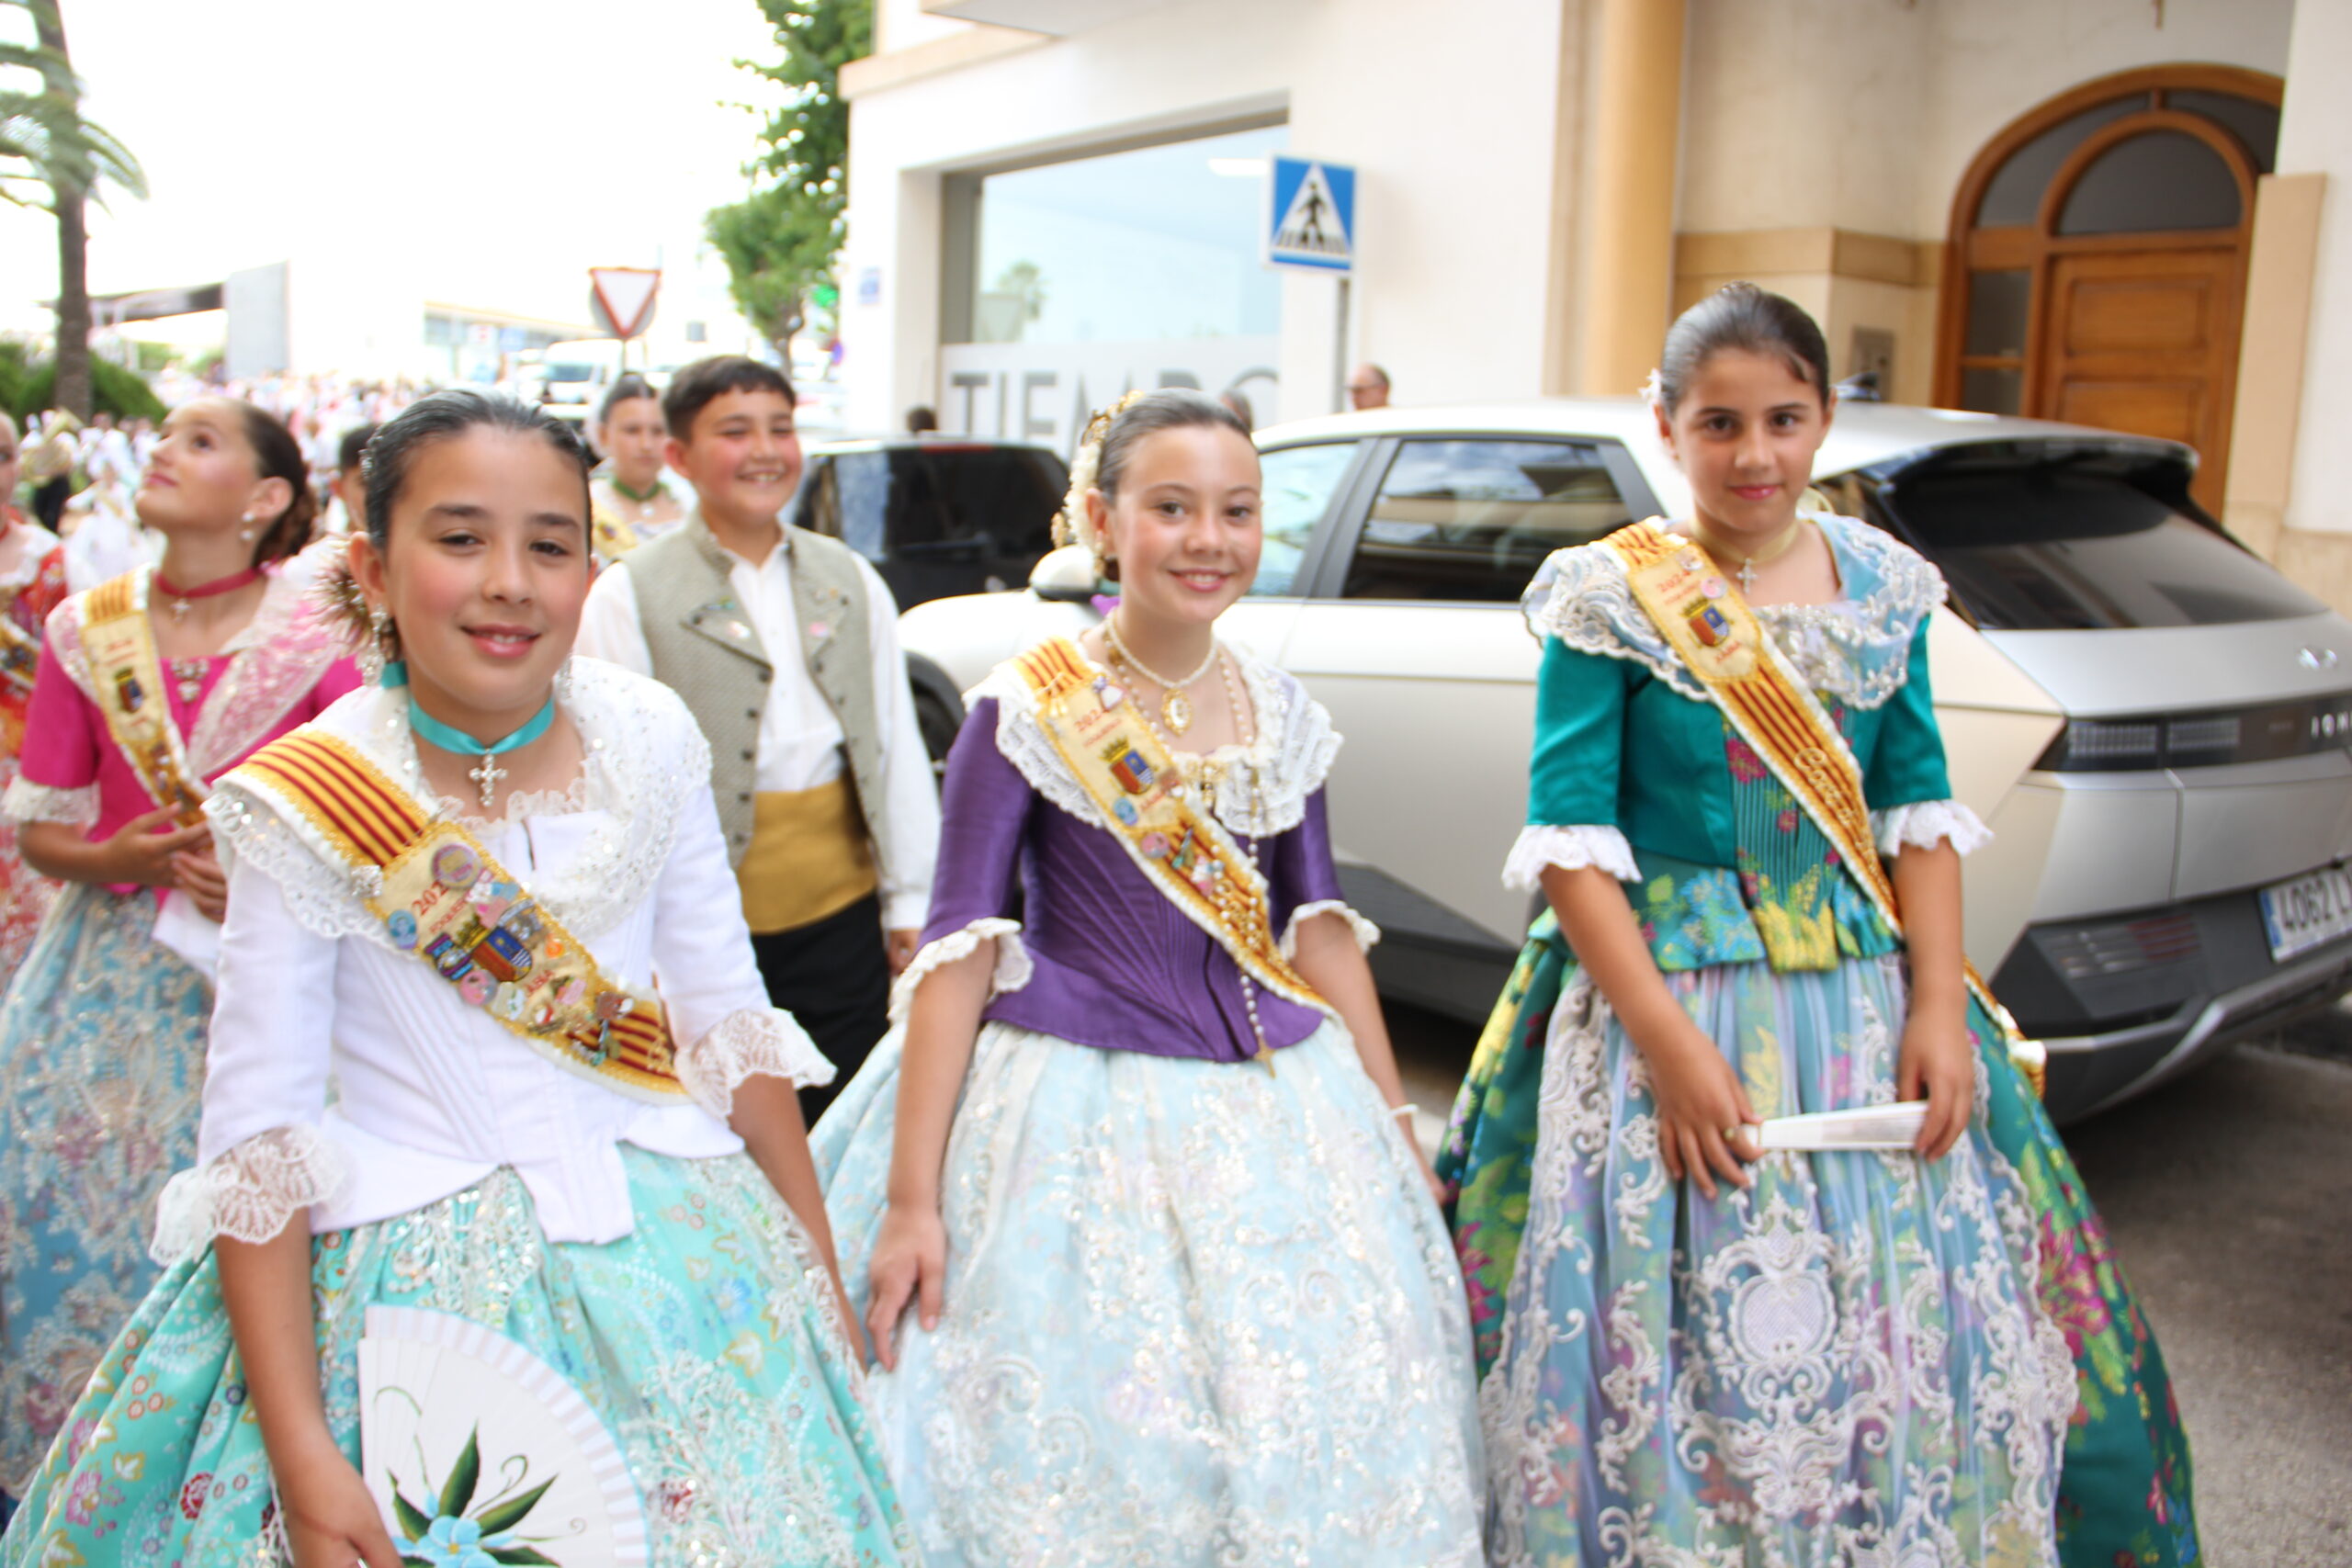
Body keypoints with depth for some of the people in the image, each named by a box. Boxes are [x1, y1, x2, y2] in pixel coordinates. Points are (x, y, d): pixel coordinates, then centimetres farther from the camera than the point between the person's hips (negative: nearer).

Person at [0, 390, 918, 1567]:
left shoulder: (649, 739, -4)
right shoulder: (303, 808, -12)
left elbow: (728, 1024, 3)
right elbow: (258, 1141, -10)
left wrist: (819, 1279, 6)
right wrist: (299, 1452, -13)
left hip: (678, 1253, 3)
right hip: (420, 1283, -3)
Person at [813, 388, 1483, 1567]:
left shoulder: (1282, 715, 5)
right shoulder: (1024, 710, -9)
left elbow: (1318, 928, 11)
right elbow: (960, 947, -10)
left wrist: (1395, 1128, 9)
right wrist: (909, 1199, -13)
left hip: (1276, 1110, 5)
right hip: (1079, 1114, -4)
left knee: (1329, 1448, 11)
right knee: (1093, 1467, 6)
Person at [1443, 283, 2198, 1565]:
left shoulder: (1884, 588, 6)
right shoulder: (1611, 599, -7)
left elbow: (1919, 811, 8)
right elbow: (1570, 840, -11)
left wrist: (1938, 1007, -3)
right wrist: (1667, 1042, -17)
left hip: (1865, 1003, 4)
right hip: (1668, 990, -4)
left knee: (1912, 1341, 12)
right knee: (1683, 1359, 3)